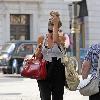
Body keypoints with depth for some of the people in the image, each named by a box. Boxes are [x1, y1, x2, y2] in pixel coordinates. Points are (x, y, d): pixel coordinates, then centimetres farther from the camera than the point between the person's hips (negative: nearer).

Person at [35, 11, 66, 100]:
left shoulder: (61, 37, -1)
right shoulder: (41, 38, 7)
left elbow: (55, 40, -27)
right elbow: (37, 56, 13)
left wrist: (56, 24, -23)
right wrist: (39, 48, -8)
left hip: (58, 70, -1)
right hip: (44, 70, 1)